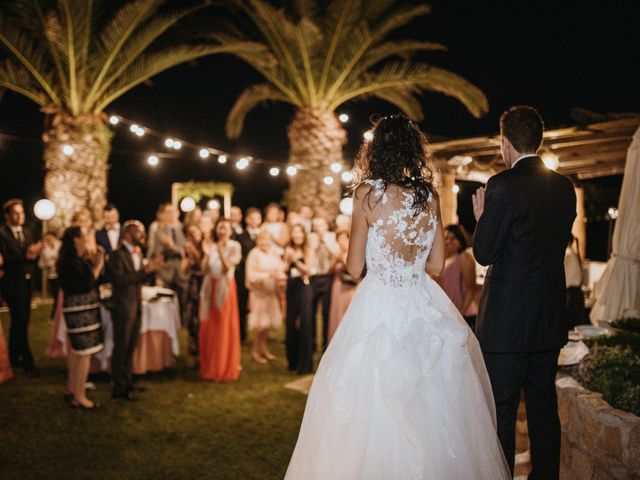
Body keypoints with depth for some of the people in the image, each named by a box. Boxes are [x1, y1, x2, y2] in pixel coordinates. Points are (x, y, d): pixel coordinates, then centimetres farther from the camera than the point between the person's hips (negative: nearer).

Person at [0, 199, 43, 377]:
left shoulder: (27, 232, 10)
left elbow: (31, 257, 6)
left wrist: (35, 253, -15)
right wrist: (25, 256, -31)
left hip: (26, 282, 7)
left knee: (20, 322, 14)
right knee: (20, 322, -6)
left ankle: (15, 358, 27)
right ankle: (27, 362, 0)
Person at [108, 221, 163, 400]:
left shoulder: (137, 253, 10)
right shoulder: (118, 255, -15)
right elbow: (120, 280, -25)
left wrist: (151, 268, -4)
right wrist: (145, 270, -26)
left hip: (136, 306, 8)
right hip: (123, 307, -8)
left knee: (130, 347, 17)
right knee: (121, 348, 1)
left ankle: (127, 382, 29)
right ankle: (119, 388, 10)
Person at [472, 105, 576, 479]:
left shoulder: (504, 186, -16)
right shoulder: (564, 187, 5)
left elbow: (484, 253, -14)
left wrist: (482, 217, 4)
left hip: (508, 321, -7)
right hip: (551, 319, 7)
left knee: (501, 410, 2)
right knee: (544, 406, 16)